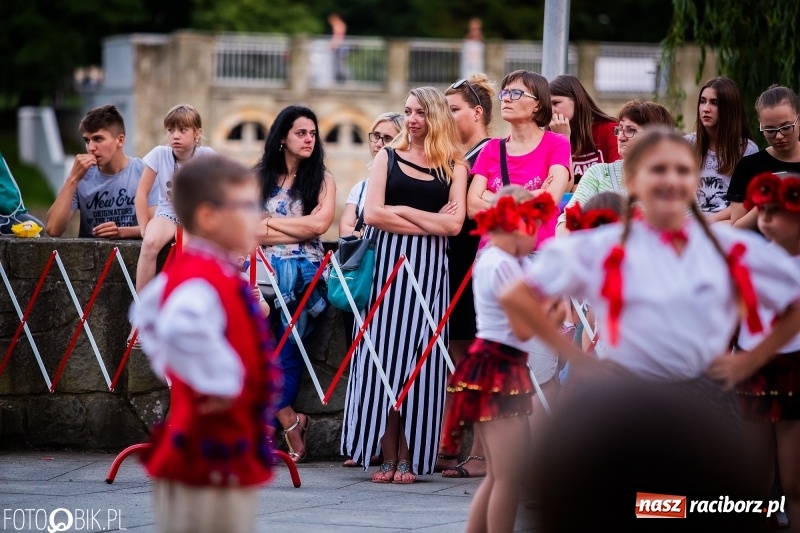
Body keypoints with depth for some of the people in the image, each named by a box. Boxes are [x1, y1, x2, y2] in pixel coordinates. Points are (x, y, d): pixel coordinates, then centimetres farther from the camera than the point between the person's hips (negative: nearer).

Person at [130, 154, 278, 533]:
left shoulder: (186, 271, 11)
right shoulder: (204, 281, -21)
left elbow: (147, 315, 31)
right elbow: (184, 328, -44)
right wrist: (219, 383, -30)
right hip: (210, 458, -11)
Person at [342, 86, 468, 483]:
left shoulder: (453, 166, 8)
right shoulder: (388, 158, 11)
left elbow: (455, 223, -3)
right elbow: (372, 214, -1)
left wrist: (403, 211, -5)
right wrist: (429, 223, -5)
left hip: (429, 271, -1)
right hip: (387, 264, 1)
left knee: (419, 361, -2)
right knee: (382, 356, -3)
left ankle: (409, 458, 1)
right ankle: (387, 456, 0)